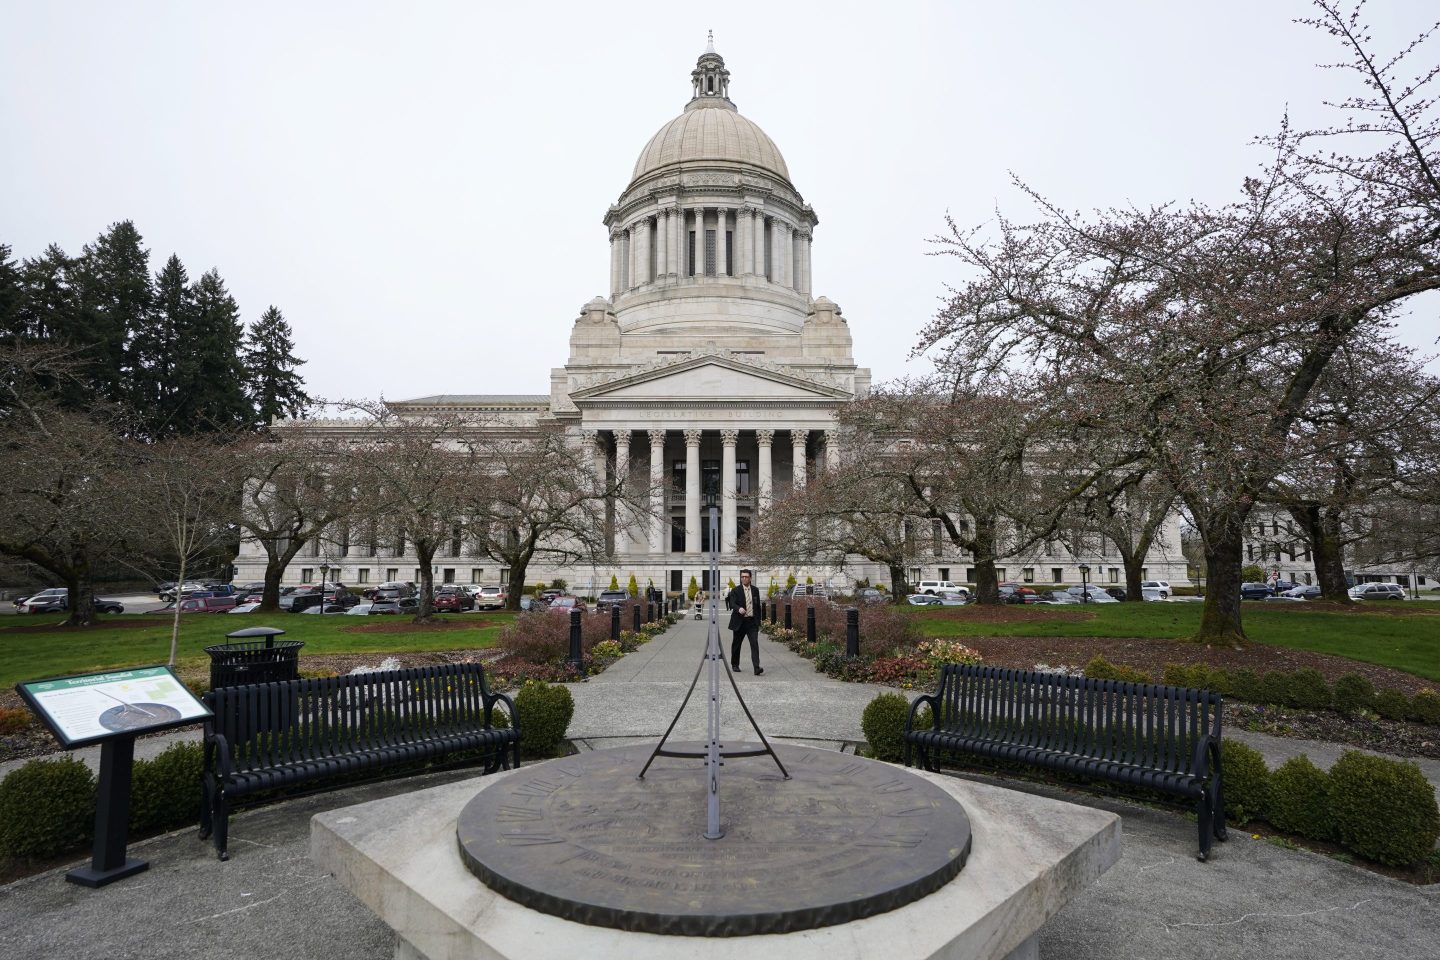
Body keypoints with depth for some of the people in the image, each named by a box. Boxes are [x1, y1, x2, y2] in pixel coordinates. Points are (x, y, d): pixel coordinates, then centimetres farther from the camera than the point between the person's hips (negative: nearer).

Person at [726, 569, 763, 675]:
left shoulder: (755, 590, 9)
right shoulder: (735, 590, -2)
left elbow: (758, 606, 14)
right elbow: (732, 604, -14)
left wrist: (758, 621, 12)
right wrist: (739, 609, -36)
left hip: (752, 622, 2)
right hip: (740, 622, -2)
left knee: (755, 644, -10)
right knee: (736, 644, 10)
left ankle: (757, 668, -15)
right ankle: (734, 665, 28)